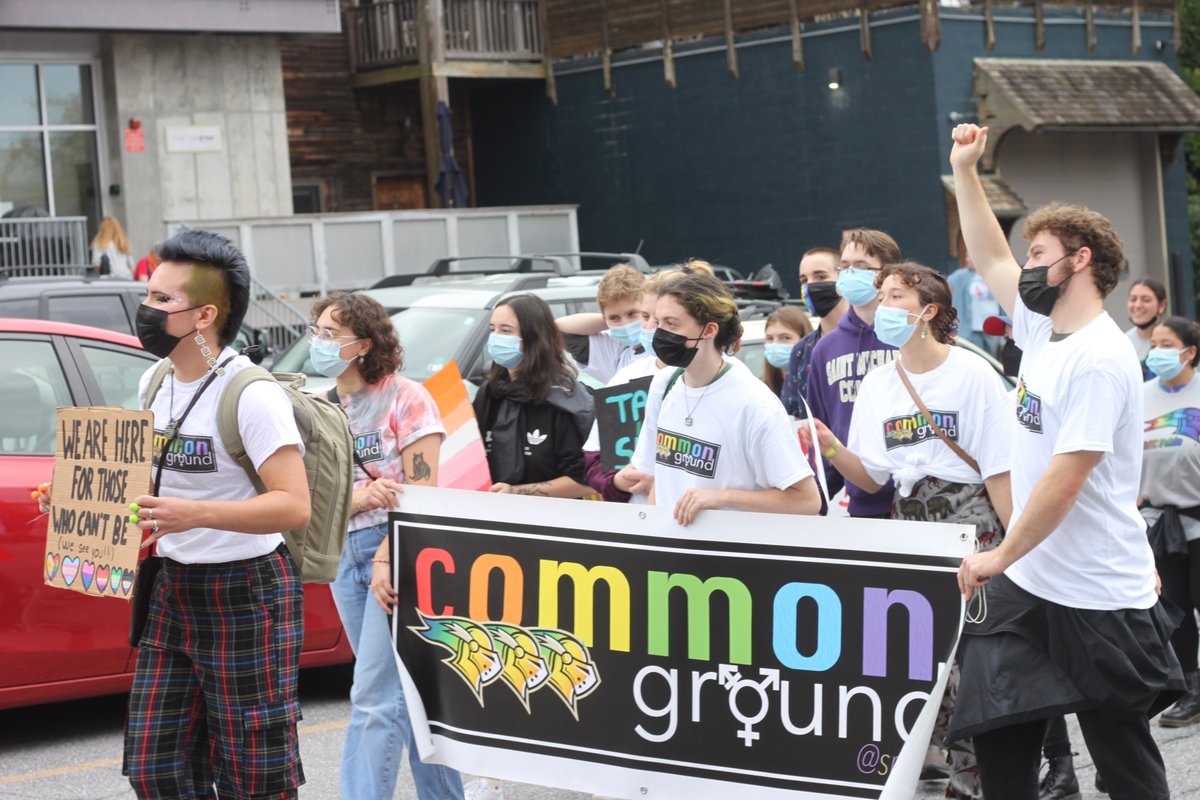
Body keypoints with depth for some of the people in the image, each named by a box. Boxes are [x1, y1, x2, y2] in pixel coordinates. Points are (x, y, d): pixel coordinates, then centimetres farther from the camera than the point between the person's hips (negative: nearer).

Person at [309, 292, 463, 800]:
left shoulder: (405, 398, -8)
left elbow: (422, 492, -12)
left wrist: (386, 560, -19)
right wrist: (363, 497, -17)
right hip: (346, 555, 7)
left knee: (374, 697, -11)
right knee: (406, 691, 13)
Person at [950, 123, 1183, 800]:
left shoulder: (1098, 359, -19)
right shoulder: (1043, 330, 7)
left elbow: (1066, 478, -23)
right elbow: (991, 261, 22)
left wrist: (1000, 557, -17)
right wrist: (965, 172, 19)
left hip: (1097, 598, -9)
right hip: (1029, 584, 9)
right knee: (999, 732, 8)